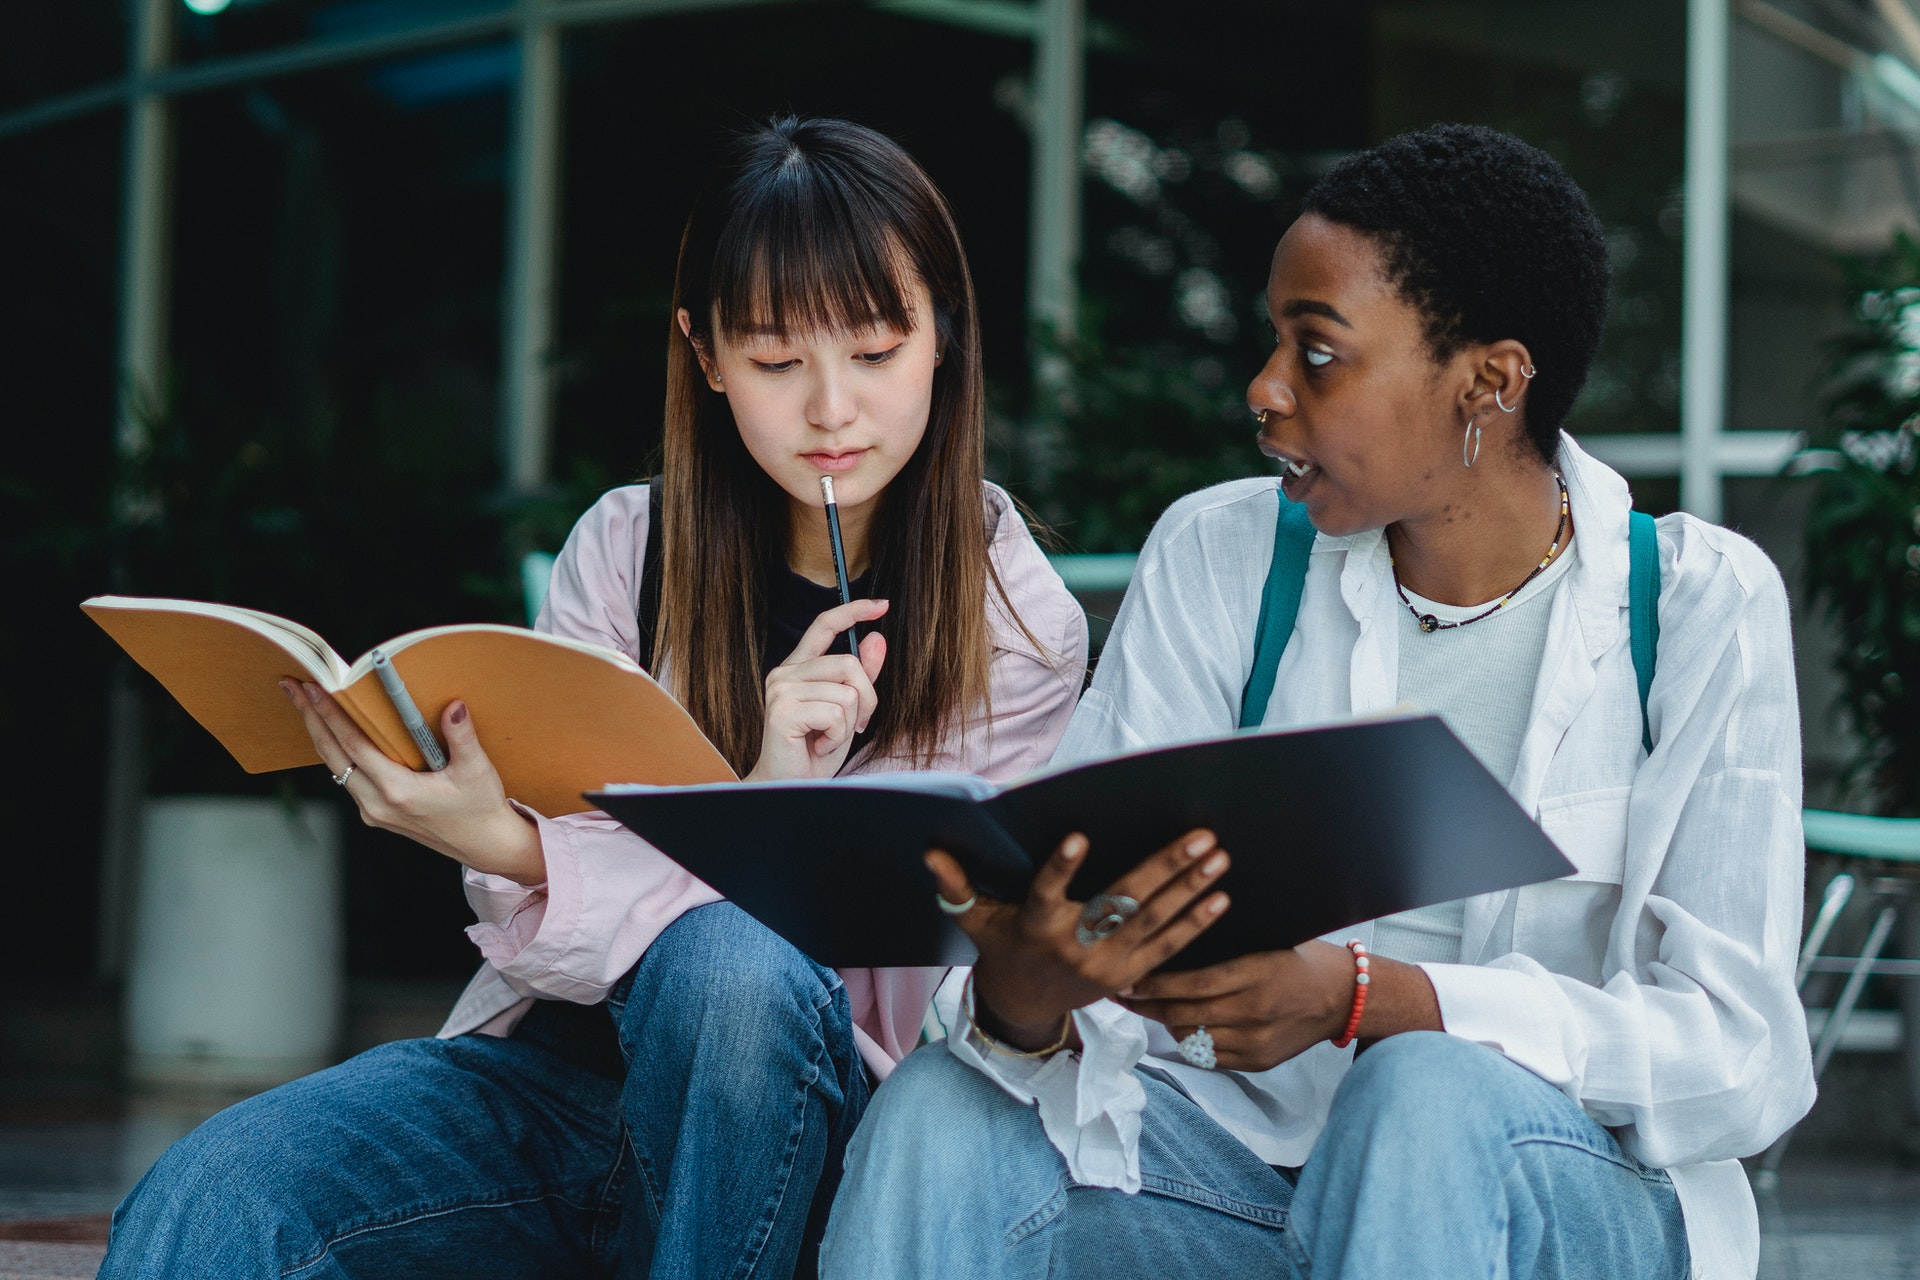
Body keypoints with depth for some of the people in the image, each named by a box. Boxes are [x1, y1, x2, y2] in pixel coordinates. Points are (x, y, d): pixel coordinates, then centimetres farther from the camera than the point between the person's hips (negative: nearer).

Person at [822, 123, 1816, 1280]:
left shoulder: (1703, 608, -6)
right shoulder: (1217, 559, 2)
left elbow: (1741, 1052, -14)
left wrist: (1361, 998, -28)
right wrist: (1027, 988, -33)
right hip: (1253, 1161, 2)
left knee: (1426, 1096, -35)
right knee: (938, 1120, -25)